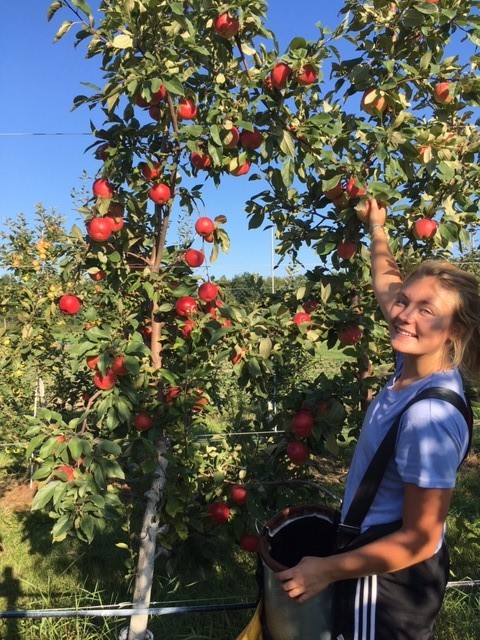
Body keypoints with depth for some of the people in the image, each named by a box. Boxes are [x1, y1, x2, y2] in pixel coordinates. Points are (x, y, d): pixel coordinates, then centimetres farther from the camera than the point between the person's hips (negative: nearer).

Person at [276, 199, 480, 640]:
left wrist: (328, 570, -20)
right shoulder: (415, 364, -10)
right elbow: (386, 285, 9)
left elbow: (419, 540, -25)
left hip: (390, 577, -7)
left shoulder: (430, 417, -33)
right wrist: (378, 232, 16)